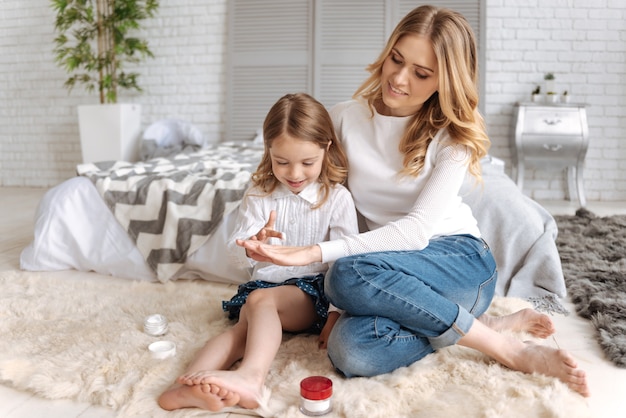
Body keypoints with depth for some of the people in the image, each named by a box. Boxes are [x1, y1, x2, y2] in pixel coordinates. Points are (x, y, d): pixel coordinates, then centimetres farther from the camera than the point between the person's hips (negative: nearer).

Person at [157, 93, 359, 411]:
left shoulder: (337, 197, -3)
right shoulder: (258, 195, 5)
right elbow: (238, 254, 2)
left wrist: (336, 312, -12)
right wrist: (252, 246, -23)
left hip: (314, 290, -3)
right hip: (265, 283, 4)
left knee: (260, 300, -31)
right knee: (245, 326, -26)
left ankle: (250, 375, -53)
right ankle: (186, 387, -45)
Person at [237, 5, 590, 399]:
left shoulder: (453, 134, -5)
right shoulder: (344, 118, 2)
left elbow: (418, 229, -17)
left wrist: (316, 253, -28)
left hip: (457, 260, -2)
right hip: (393, 265, 3)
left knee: (347, 274, -33)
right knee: (350, 349, -32)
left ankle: (487, 331, -16)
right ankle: (493, 326, -12)